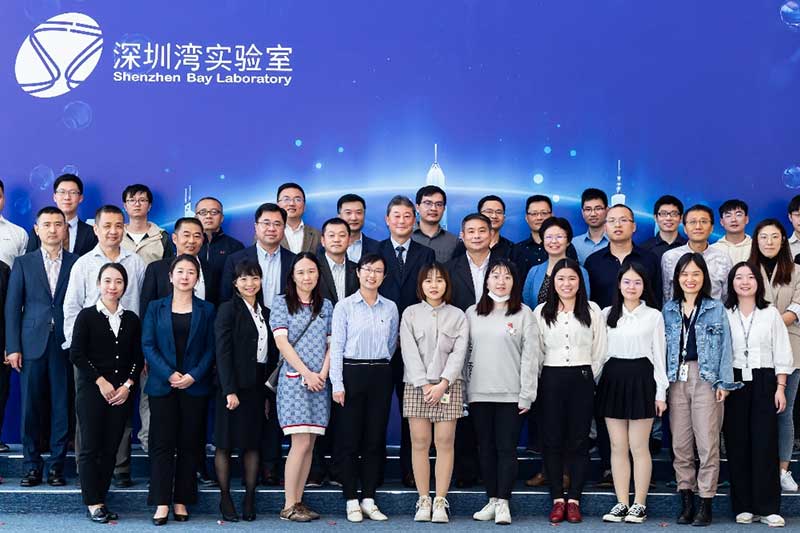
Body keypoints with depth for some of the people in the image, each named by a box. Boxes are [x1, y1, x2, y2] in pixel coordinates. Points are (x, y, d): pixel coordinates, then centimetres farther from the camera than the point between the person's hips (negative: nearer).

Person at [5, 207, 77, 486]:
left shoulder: (77, 263, 5)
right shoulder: (23, 263, 8)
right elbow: (12, 307, 5)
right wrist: (13, 347, -2)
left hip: (66, 345, -1)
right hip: (32, 345, 1)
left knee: (63, 408, 2)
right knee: (31, 408, 3)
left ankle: (56, 465, 12)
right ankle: (32, 466, 13)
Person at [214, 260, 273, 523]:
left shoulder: (265, 312, 13)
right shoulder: (228, 309, -4)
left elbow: (271, 350, 12)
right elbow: (223, 351, -11)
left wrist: (268, 389, 6)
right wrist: (229, 390, -18)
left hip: (257, 384, 6)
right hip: (234, 384, -5)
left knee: (253, 442, 6)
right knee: (225, 442, 1)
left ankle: (250, 500, 10)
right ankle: (225, 499, 8)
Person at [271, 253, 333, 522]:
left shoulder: (326, 305, 14)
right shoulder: (281, 303, 3)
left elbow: (331, 343, 11)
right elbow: (282, 342, -5)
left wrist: (323, 374, -5)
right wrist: (307, 373, -11)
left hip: (319, 381, 4)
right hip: (294, 378, -4)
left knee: (309, 444, 3)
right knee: (301, 442, -11)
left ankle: (298, 501, 9)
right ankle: (288, 506, -5)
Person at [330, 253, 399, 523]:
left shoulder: (390, 308, 8)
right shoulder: (344, 306, -1)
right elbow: (336, 346, -4)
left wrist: (379, 367, 14)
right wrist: (337, 384, -10)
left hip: (380, 376, 3)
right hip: (352, 372, -3)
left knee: (375, 439, 5)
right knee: (349, 438, 0)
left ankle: (369, 499, 13)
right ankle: (351, 500, 8)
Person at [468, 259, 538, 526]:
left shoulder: (524, 313, 1)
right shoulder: (472, 313, 10)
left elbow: (530, 355, -2)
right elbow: (466, 353, 10)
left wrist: (526, 394, -8)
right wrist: (464, 389, 4)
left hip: (510, 394, -3)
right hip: (479, 393, 3)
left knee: (506, 448, -2)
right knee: (486, 448, 8)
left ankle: (503, 503, 4)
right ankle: (492, 500, 16)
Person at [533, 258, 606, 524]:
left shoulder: (592, 310, 4)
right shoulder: (541, 312, 6)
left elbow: (600, 351, 5)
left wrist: (587, 377, 3)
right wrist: (546, 379, 4)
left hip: (582, 380, -1)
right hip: (550, 380, 1)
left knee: (578, 441, 1)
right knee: (552, 441, 1)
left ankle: (574, 500, 8)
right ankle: (557, 499, 9)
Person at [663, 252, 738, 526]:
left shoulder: (716, 308, 4)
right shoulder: (668, 310, 12)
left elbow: (725, 346, 1)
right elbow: (662, 347, 12)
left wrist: (724, 383, -6)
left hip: (706, 378, -3)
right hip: (677, 378, 3)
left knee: (707, 443, -5)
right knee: (680, 444, 5)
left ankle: (706, 505, 1)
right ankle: (686, 501, 13)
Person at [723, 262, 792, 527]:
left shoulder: (771, 314, 5)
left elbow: (781, 353, 4)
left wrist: (780, 388, -2)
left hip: (764, 381, -1)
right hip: (733, 381, 1)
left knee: (765, 443, -5)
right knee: (737, 444, 1)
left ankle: (768, 508, 0)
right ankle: (743, 507, 8)